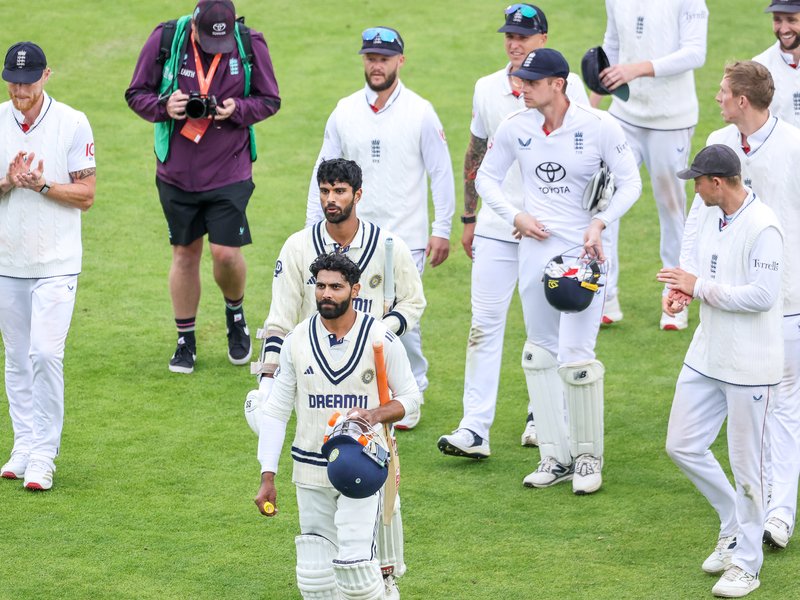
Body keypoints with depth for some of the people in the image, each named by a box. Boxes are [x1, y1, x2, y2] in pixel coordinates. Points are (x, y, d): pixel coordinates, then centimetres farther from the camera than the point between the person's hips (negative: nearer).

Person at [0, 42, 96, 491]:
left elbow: (86, 195, -5)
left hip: (56, 263, -4)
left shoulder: (73, 124, -6)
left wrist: (42, 184, -20)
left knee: (46, 354, -12)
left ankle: (43, 455, -7)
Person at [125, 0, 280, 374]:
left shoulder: (250, 45, -9)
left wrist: (237, 110, -17)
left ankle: (235, 312, 24)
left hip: (229, 172, -1)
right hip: (177, 171, 1)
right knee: (184, 253, 9)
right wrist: (164, 107, -20)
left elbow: (270, 100, 2)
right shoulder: (165, 40, -9)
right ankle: (185, 340, 24)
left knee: (226, 253, -9)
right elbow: (136, 94, 1)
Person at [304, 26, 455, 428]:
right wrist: (313, 226, 7)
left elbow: (441, 172, 1)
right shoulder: (345, 112, 6)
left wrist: (441, 229, -3)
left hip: (405, 238, -3)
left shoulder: (420, 112, -2)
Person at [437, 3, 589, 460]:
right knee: (485, 324, -3)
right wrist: (468, 217, 17)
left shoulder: (568, 87, -4)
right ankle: (475, 429, -5)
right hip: (496, 225, 3)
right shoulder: (488, 88, 7)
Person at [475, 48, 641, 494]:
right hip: (536, 248, 5)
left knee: (576, 356, -9)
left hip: (583, 251, -5)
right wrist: (515, 216, -2)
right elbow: (487, 178, 13)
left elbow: (631, 182, -3)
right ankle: (556, 457, 19)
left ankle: (589, 456, 8)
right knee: (540, 353, 9)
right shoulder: (516, 127, 1)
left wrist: (600, 223, -16)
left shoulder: (599, 126, -9)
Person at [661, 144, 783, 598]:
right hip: (707, 357, 9)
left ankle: (746, 563, 16)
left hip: (750, 367, -9)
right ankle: (736, 527, 31)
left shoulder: (763, 227, -21)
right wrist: (681, 290, -2)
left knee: (746, 466, 2)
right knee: (683, 446, 12)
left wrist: (699, 287, -18)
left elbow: (762, 295, -25)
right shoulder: (709, 214, 6)